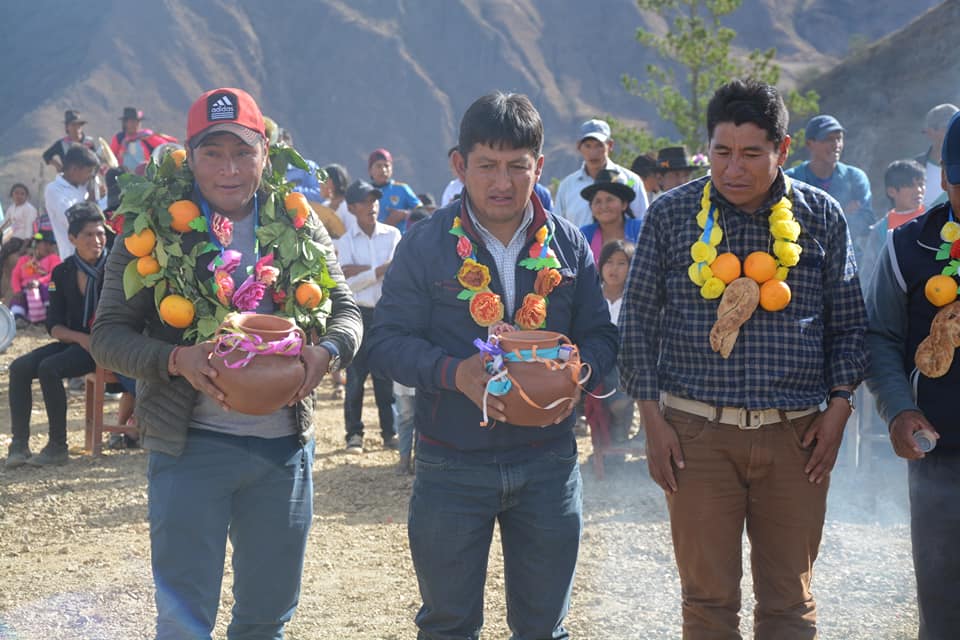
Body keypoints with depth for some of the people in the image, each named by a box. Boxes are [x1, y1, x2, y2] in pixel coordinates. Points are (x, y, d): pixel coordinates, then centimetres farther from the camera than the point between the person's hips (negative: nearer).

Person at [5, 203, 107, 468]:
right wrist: (81, 338, -16)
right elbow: (53, 325, 3)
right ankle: (19, 444, -15)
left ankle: (58, 447, -22)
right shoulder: (62, 272, 7)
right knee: (19, 367, -17)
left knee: (49, 367, -29)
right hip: (73, 342, 5)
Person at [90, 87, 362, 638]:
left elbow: (344, 309, 10)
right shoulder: (156, 227, -4)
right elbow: (109, 334, -4)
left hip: (285, 442, 3)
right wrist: (176, 360, -22)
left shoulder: (298, 224, 4)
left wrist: (327, 351, -13)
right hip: (189, 444, -3)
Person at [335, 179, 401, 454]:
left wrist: (359, 270, -14)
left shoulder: (392, 235, 6)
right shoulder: (346, 241, 3)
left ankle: (390, 431, 11)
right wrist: (378, 270, -12)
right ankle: (354, 433, 7)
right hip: (359, 312, -1)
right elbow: (348, 283, -8)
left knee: (387, 374, 2)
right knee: (356, 375, 0)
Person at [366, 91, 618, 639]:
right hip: (452, 465, -2)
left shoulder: (568, 244, 3)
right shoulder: (427, 244, -5)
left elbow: (601, 336, 7)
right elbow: (387, 342, -7)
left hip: (548, 461, 2)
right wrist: (454, 372, -24)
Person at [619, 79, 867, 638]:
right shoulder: (672, 214, 0)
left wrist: (838, 406, -1)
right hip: (698, 434, -1)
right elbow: (638, 321, 4)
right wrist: (653, 420, -1)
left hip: (796, 434, 1)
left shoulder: (822, 217, 3)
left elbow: (849, 323, 9)